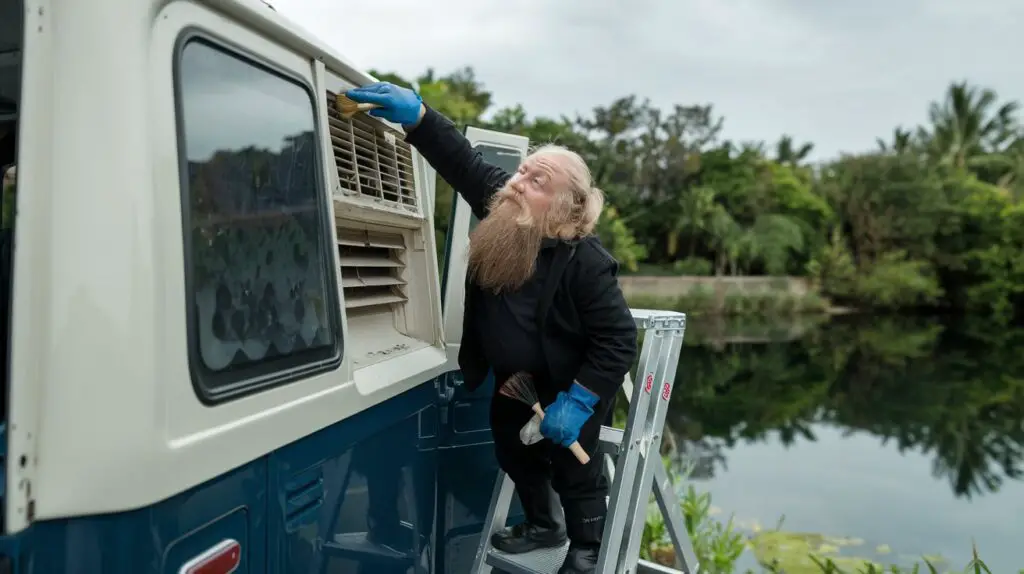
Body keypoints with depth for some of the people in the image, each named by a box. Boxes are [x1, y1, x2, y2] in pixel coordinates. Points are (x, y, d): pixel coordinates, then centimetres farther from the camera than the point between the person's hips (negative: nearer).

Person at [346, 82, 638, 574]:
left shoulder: (584, 262, -36)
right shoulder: (504, 212, -19)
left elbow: (618, 340, -31)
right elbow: (460, 159, -18)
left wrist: (577, 402, -30)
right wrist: (415, 115, -34)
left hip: (567, 385, -7)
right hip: (512, 380, 7)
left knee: (572, 468, 10)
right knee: (514, 453, 23)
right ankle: (543, 525, 50)